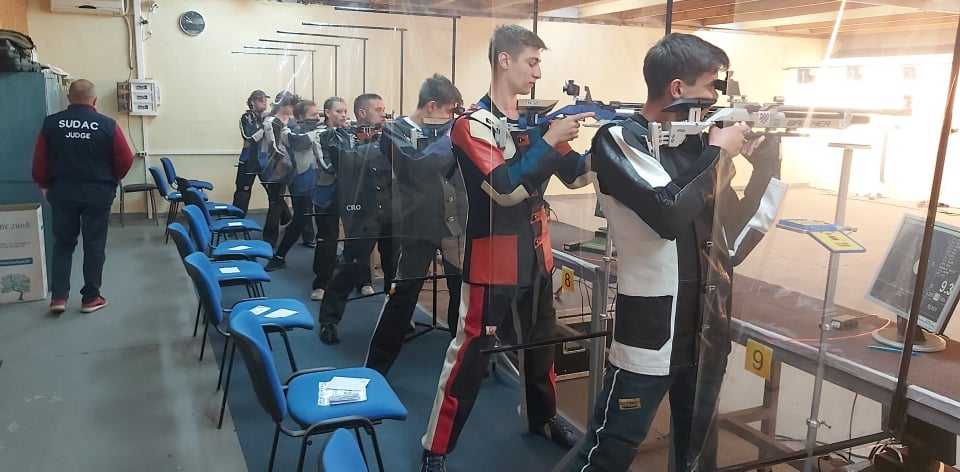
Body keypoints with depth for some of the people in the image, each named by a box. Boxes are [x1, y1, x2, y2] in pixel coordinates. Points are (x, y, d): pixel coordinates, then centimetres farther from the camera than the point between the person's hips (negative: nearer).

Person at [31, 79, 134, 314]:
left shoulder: (50, 123, -3)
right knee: (94, 246, 8)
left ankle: (58, 297, 12)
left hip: (62, 193, 2)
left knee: (63, 244, 15)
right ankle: (91, 298, 14)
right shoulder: (108, 125, -10)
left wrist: (45, 186, 19)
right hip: (97, 195, -2)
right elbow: (125, 160, -6)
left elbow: (39, 162, 2)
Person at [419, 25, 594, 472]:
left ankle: (543, 418, 43)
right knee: (471, 352, -2)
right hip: (493, 261, -7)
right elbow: (506, 188, -25)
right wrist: (550, 139, -23)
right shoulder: (473, 125, -13)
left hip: (536, 255, 7)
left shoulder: (534, 120, 8)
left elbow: (575, 173, 10)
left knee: (541, 340, 21)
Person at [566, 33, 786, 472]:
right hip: (650, 328, -6)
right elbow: (670, 215, -26)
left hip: (708, 326, 7)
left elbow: (732, 235, 10)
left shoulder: (697, 142, 6)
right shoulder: (619, 141, -10)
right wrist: (718, 153, -12)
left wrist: (765, 166, 1)